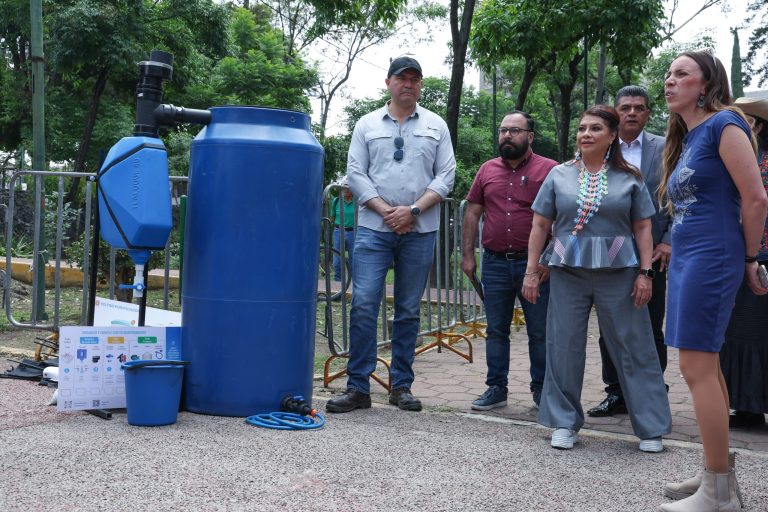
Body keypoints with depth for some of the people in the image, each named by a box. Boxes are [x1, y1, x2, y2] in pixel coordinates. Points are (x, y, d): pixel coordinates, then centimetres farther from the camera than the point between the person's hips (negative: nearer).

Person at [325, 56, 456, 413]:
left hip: (420, 232, 1)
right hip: (374, 228, -1)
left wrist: (414, 210, -9)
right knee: (363, 305, -8)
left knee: (409, 311, 7)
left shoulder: (436, 126, 10)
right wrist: (387, 211, -8)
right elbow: (356, 174, 3)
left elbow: (446, 175, 3)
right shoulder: (367, 125, 9)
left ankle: (402, 386, 14)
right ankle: (358, 387, -2)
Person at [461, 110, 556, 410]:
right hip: (495, 262, 4)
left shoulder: (549, 170, -2)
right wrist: (467, 255, 7)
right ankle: (496, 388, 17)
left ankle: (542, 390, 15)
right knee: (496, 331, 8)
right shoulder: (487, 170, 11)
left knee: (540, 332, 4)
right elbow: (472, 213, 13)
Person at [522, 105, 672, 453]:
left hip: (618, 273, -1)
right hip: (568, 273, 2)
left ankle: (650, 428, 12)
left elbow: (642, 228, 5)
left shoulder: (628, 178, 5)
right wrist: (532, 271, 3)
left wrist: (645, 272, -4)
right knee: (564, 347, 4)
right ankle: (566, 424, 17)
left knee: (634, 347, 2)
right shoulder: (559, 175, 8)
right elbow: (540, 226, 8)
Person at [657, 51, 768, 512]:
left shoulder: (724, 124, -9)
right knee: (706, 367, 12)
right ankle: (719, 475, 21)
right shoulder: (685, 137, 17)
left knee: (698, 368, -9)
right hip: (687, 260, 9)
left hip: (711, 260, -9)